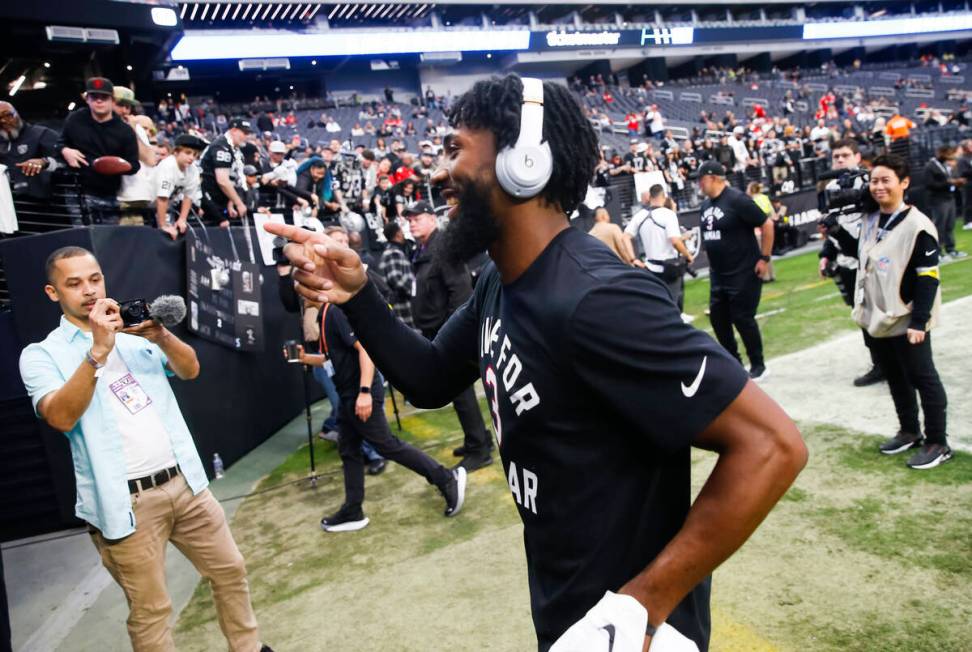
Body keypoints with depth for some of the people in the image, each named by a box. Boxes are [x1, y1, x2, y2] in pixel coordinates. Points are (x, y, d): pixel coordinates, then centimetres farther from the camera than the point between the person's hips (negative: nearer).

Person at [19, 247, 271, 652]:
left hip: (184, 482, 5)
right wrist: (98, 350, -27)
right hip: (126, 501, -4)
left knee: (230, 570, 15)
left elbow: (190, 371, -2)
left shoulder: (135, 335, 11)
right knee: (149, 609, 6)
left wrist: (161, 336, -21)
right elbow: (61, 417, -19)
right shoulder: (42, 354, -2)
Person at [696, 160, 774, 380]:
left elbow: (767, 225, -14)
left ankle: (758, 366, 14)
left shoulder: (736, 199, -16)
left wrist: (764, 258, -14)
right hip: (717, 275, 8)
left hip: (744, 273, -8)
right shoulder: (706, 204, 7)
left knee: (743, 319, -3)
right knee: (718, 319, 10)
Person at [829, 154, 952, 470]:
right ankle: (909, 432, 35)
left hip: (906, 321, -8)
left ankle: (937, 443, 15)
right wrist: (837, 232, 8)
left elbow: (928, 277, -17)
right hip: (877, 317, 8)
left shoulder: (917, 226, -16)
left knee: (923, 379, 3)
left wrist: (918, 321, -20)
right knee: (895, 378, 19)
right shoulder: (869, 220, 7)